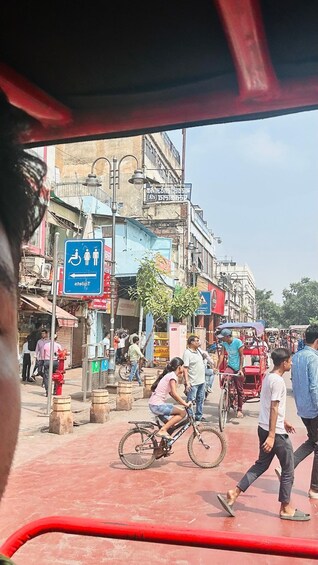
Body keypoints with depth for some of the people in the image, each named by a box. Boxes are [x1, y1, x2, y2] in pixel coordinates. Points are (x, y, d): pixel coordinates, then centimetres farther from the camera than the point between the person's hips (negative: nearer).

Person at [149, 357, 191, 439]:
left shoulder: (169, 375, 17)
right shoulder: (173, 375, -10)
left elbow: (171, 393, 18)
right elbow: (174, 393, -21)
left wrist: (183, 402, 13)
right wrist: (185, 404, -19)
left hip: (154, 404, 10)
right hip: (158, 405, -10)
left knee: (178, 412, 19)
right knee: (182, 413, -9)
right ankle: (163, 430, -11)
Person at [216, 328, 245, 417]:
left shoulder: (238, 342, -18)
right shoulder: (224, 343, -4)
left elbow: (241, 356, -15)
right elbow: (222, 355, -5)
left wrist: (240, 369, -20)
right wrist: (217, 368, -13)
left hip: (238, 368, -4)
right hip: (230, 366, 4)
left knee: (239, 389, 3)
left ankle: (239, 409, 15)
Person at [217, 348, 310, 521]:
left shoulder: (268, 377, 11)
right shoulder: (278, 381, -18)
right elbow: (274, 409, -22)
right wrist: (271, 436, -22)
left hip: (264, 428, 9)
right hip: (275, 432, -9)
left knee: (261, 464, 15)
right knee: (288, 470, 7)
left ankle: (233, 494, 9)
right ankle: (286, 509, 19)